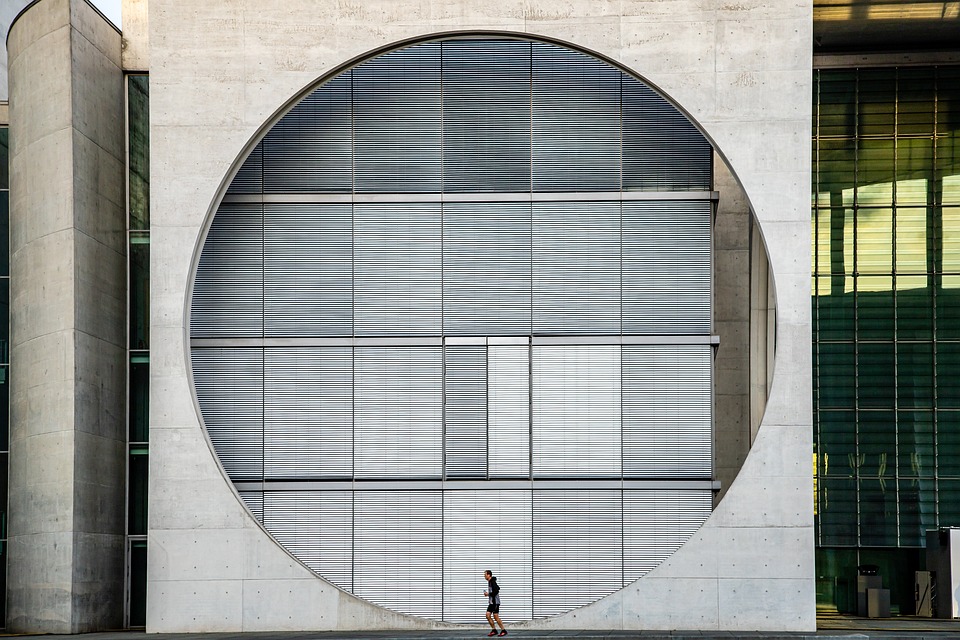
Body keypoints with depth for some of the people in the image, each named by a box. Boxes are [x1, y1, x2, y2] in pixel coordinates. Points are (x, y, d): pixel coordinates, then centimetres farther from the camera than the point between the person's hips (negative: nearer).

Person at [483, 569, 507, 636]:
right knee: (488, 615, 3)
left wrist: (488, 594, -16)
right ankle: (494, 630, 8)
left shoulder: (492, 582, -15)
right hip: (491, 602, 10)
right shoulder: (490, 582, 15)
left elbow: (496, 591, -24)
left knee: (495, 616, -9)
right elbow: (498, 588, 26)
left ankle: (503, 630, -2)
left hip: (495, 602, -10)